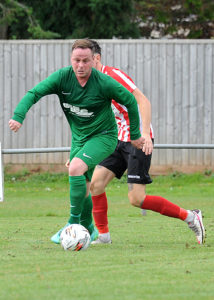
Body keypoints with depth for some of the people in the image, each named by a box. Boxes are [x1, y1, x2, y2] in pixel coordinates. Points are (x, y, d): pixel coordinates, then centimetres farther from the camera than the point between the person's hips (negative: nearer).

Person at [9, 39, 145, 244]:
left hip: (103, 136, -5)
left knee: (75, 168, -28)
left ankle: (73, 222, -19)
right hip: (79, 138, 5)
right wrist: (18, 116, -38)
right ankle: (88, 229, 36)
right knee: (82, 187, 13)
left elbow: (130, 101, -7)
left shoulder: (104, 83, -21)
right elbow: (34, 93, -19)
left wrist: (135, 134, 1)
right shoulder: (62, 77, -13)